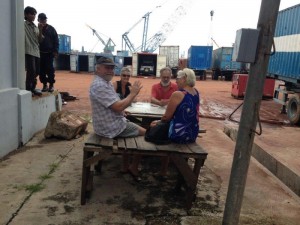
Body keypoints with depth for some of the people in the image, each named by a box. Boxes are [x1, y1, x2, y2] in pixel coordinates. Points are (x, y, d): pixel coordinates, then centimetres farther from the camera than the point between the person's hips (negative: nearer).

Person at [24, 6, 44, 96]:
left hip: (36, 52, 7)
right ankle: (28, 89, -1)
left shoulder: (36, 27, 17)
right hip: (28, 52, -7)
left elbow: (40, 40, 9)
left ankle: (32, 88, 25)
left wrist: (40, 30, -2)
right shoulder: (23, 25, -2)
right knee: (31, 71, -14)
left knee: (37, 71, 10)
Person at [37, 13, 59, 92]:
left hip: (49, 53, -2)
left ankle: (51, 84, 6)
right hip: (40, 53, 2)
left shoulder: (51, 29, 5)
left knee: (50, 69, -4)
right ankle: (44, 84, 14)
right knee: (41, 69, 4)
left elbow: (56, 40, 2)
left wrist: (55, 51, -5)